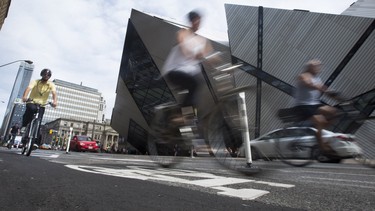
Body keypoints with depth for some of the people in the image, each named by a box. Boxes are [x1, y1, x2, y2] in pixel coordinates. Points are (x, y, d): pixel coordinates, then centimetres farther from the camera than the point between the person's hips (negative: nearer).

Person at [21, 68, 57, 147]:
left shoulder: (51, 84, -2)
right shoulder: (35, 82, -4)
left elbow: (54, 93, -20)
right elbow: (28, 88, -23)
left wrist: (55, 101, -41)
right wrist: (25, 96, -44)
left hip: (41, 105, 1)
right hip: (31, 102, -1)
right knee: (32, 109, -37)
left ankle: (36, 142, -4)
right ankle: (24, 126, -16)